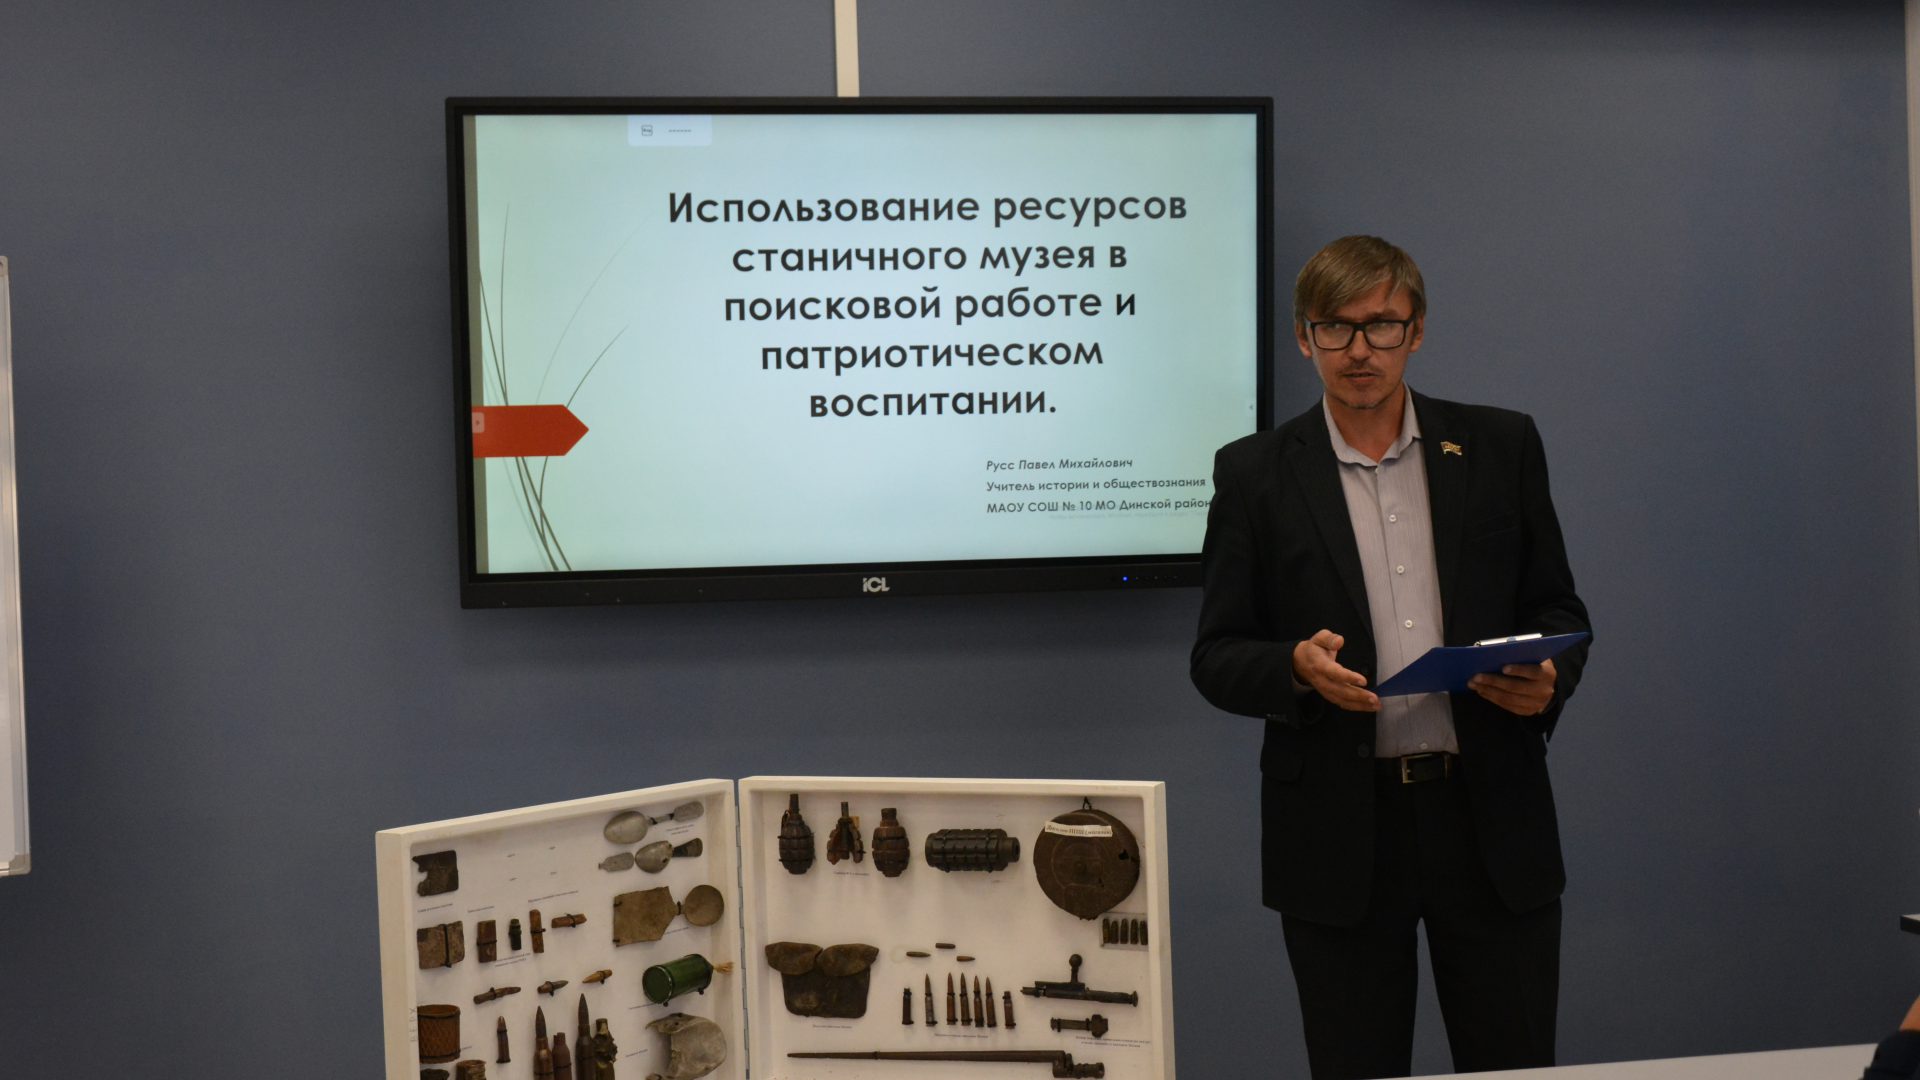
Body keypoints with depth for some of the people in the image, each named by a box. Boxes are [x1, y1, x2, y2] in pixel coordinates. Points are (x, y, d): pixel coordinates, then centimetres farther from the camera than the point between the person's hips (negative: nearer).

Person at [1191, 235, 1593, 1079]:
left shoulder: (1500, 448, 7)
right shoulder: (1256, 473, 3)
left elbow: (1560, 612, 11)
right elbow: (1216, 658, 3)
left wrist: (1546, 680, -11)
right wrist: (1295, 666, -18)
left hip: (1490, 815, 1)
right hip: (1339, 832, -1)